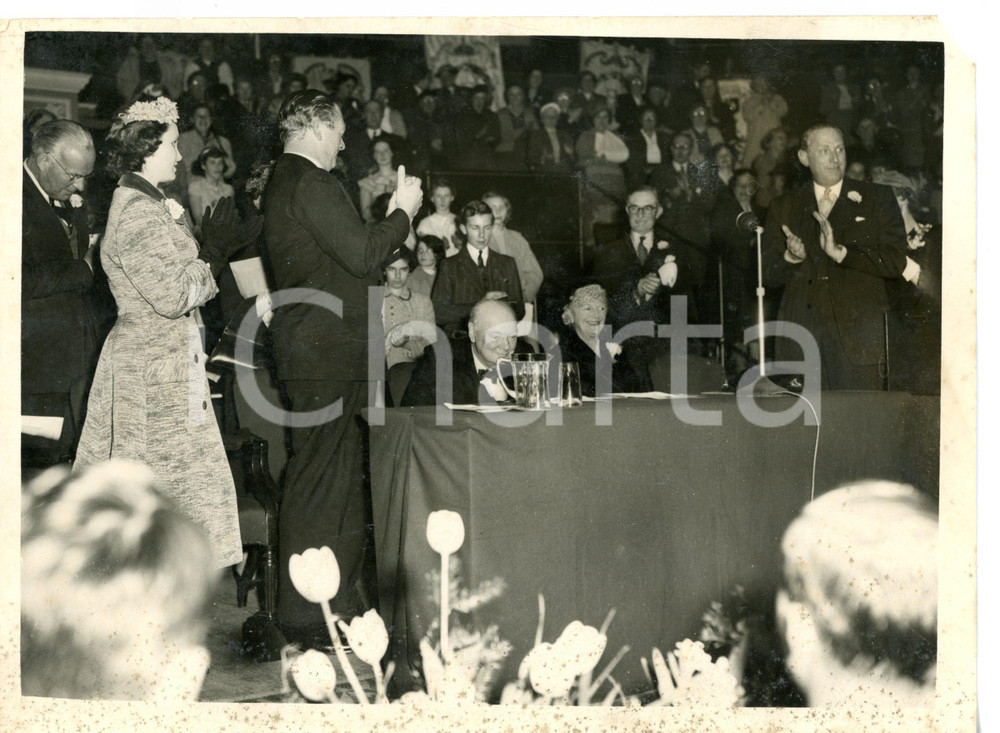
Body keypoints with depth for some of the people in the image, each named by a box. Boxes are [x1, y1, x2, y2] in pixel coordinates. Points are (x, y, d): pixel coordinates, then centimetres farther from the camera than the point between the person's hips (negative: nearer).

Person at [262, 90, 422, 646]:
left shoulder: (288, 181, 18)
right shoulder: (311, 185, -15)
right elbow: (361, 254, -20)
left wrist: (397, 212, 15)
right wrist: (403, 212, -6)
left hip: (314, 346, 11)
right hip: (325, 353, -11)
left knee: (339, 472, 16)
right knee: (321, 476, -5)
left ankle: (335, 598, 26)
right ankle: (308, 614, 4)